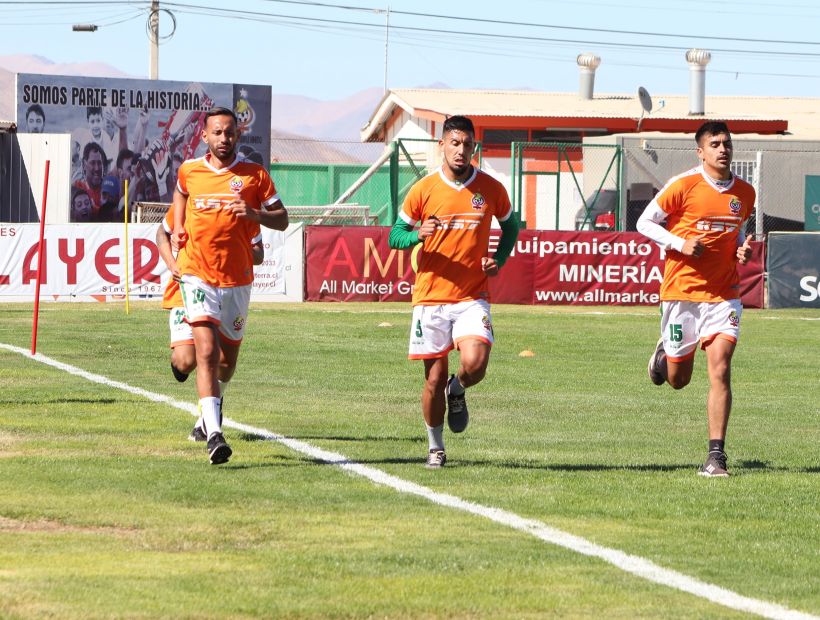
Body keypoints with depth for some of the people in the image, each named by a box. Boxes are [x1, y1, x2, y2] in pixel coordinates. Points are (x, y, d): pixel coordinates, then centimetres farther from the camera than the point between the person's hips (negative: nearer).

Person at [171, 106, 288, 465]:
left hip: (237, 279, 1)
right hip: (197, 275, -1)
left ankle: (216, 395, 50)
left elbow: (282, 220, 2)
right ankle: (214, 434, -26)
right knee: (206, 352, -18)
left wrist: (255, 214, -17)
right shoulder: (189, 171, 6)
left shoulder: (255, 176, 1)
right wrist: (178, 227, 17)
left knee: (228, 358, 13)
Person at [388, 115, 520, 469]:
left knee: (475, 365, -21)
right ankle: (435, 447, 22)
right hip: (430, 297, 0)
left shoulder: (491, 189, 2)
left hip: (472, 297, 0)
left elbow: (510, 227, 20)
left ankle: (457, 391, 15)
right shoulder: (423, 189, 0)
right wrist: (418, 234, -16)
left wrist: (498, 260, 2)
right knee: (435, 379, 2)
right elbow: (395, 236, 6)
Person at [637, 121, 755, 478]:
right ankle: (664, 355, 46)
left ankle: (716, 455, -10)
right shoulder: (684, 186, -8)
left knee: (720, 371, -13)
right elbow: (645, 223, -1)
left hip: (724, 294, 2)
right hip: (681, 291, -2)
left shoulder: (745, 193, 6)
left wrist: (743, 250, 2)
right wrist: (681, 244, -15)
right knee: (678, 380, 9)